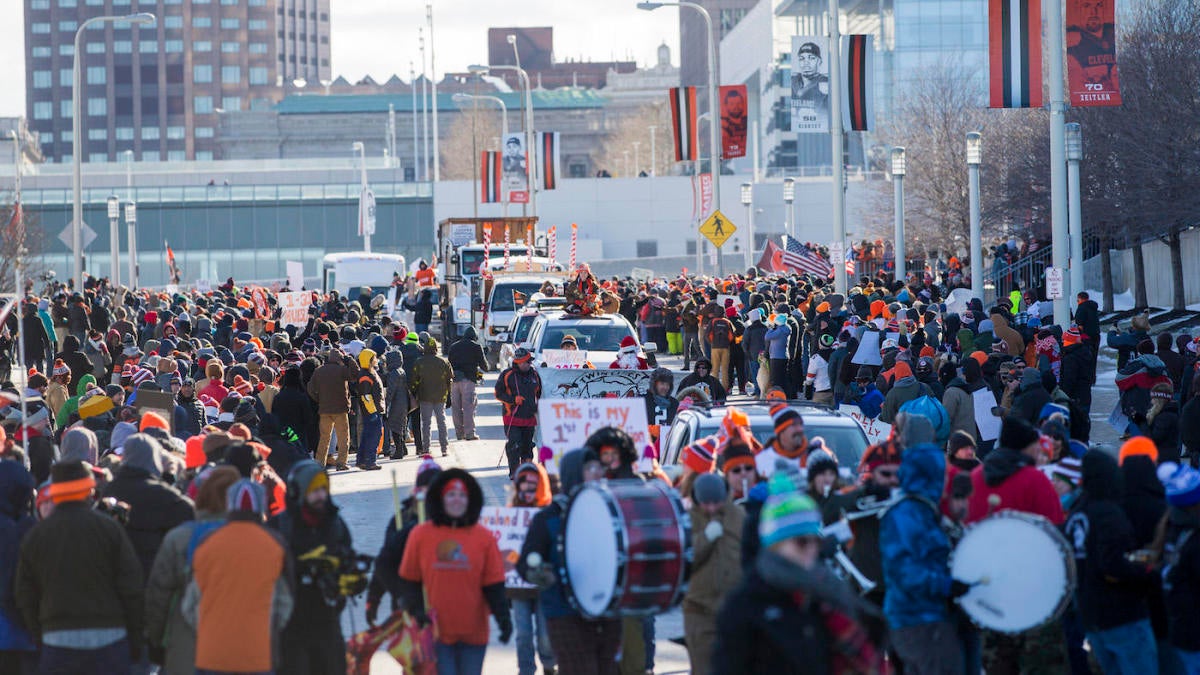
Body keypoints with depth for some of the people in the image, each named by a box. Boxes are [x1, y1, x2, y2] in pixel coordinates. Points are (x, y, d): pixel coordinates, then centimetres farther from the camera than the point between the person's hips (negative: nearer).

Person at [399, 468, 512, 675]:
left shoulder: (484, 537, 2)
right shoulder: (421, 534, 0)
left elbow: (494, 585, 4)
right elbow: (408, 580, 6)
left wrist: (503, 617, -7)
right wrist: (416, 610, -8)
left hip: (474, 633, 1)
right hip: (436, 632, -1)